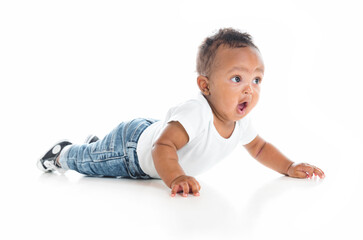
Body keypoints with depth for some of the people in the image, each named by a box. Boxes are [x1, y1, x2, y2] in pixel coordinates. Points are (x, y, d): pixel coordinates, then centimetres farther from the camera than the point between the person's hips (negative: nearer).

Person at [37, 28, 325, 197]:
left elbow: (260, 147, 0)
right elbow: (163, 146, -49)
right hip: (132, 144, -7)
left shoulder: (241, 123, -18)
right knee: (87, 163, 15)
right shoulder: (194, 113, -45)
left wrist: (289, 167, -12)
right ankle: (63, 153, 45)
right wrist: (175, 178, -66)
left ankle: (96, 145, 62)